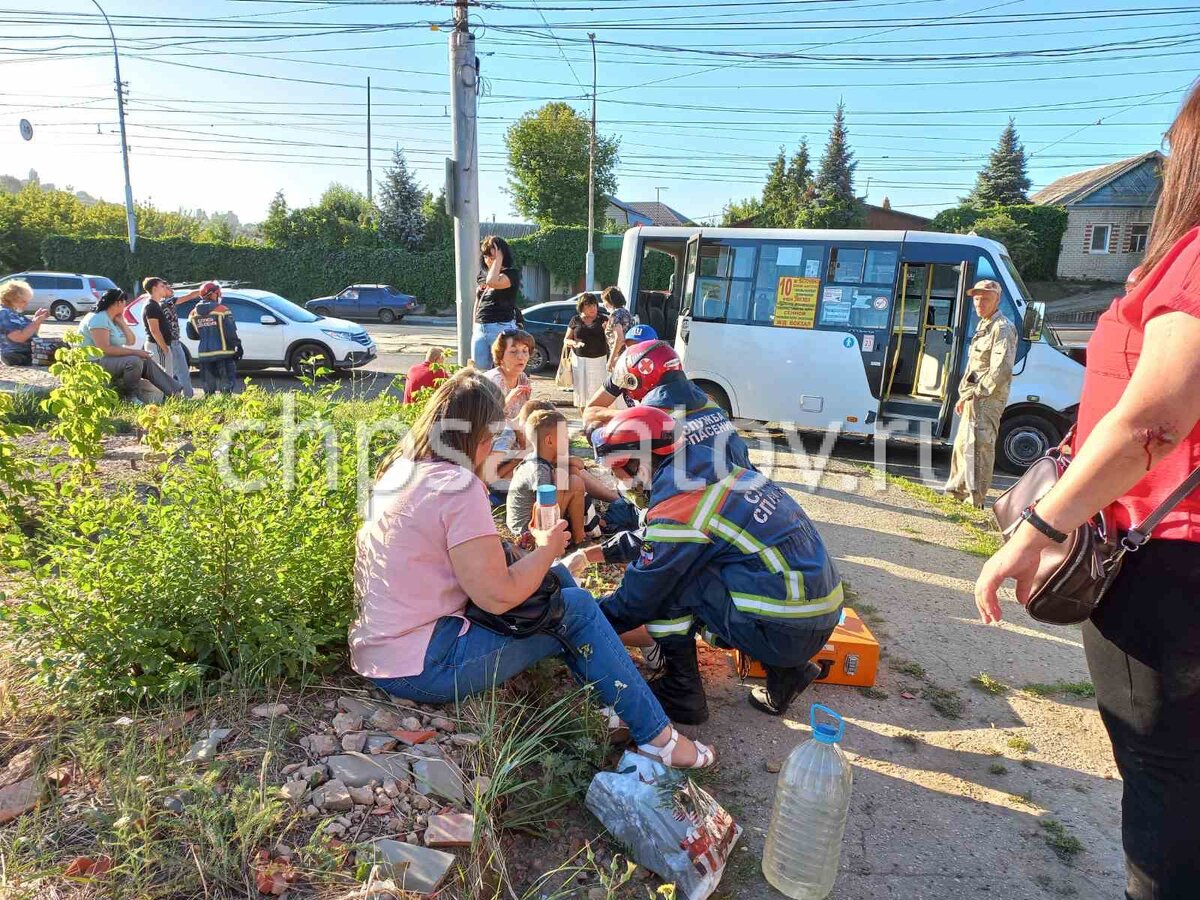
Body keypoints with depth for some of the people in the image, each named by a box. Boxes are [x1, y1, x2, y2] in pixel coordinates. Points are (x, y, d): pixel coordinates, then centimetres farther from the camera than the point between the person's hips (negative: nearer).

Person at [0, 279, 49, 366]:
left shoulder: (14, 313, 16)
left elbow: (31, 334, 24)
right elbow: (20, 337, -24)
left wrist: (36, 319, 9)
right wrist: (36, 322, -16)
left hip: (28, 355, 10)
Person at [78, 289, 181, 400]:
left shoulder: (113, 320, 12)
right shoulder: (98, 319, -17)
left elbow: (131, 341, 8)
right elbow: (104, 349, -26)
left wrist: (122, 322, -1)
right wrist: (134, 352, -25)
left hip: (112, 359, 10)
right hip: (96, 362, -10)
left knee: (146, 361, 0)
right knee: (133, 361, -29)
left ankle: (175, 392, -9)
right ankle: (132, 397, -18)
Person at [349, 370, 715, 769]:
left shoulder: (399, 470, 8)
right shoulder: (458, 485, -21)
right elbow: (498, 596, -22)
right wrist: (548, 549, -5)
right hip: (422, 668, -9)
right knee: (576, 607, -2)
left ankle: (611, 695, 22)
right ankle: (656, 736, 8)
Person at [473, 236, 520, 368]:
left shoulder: (512, 273, -4)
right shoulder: (484, 277, 16)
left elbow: (492, 282, -23)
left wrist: (498, 259, -11)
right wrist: (474, 327, 18)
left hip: (501, 329, -7)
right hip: (479, 330, 7)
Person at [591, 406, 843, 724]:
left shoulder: (676, 508, -17)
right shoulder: (713, 470, 8)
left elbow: (638, 598, -7)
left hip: (785, 632, -9)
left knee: (663, 581, -5)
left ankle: (682, 694, 9)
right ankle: (787, 670, 18)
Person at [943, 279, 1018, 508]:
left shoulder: (1002, 328, -11)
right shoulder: (983, 326, 20)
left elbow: (1001, 371, -21)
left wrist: (975, 394, -17)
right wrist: (964, 396, 17)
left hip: (987, 399, -10)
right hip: (975, 398, 10)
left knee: (978, 446, -12)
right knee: (962, 444, 17)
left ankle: (976, 498, -9)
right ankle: (958, 488, 30)